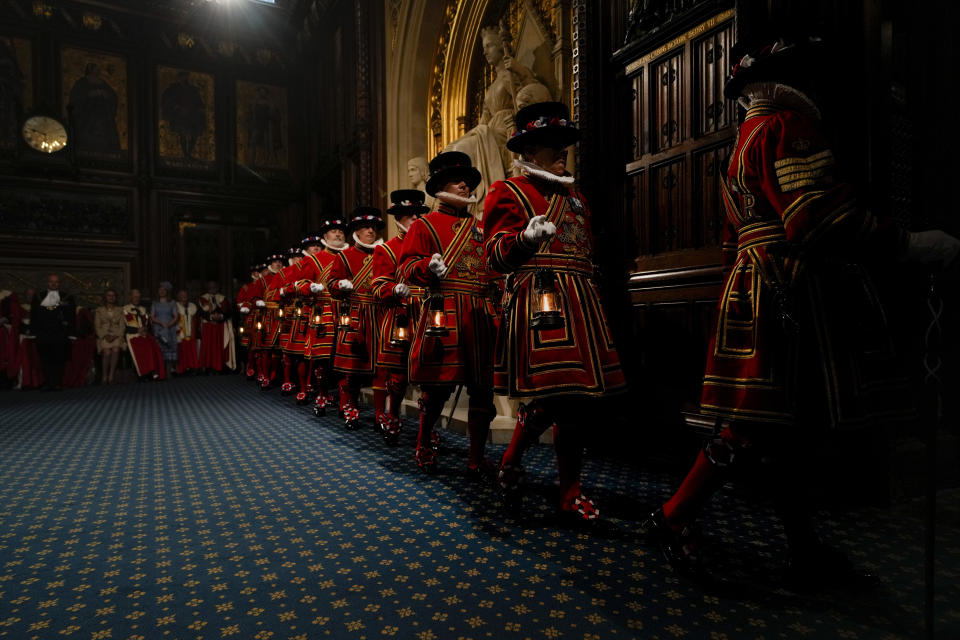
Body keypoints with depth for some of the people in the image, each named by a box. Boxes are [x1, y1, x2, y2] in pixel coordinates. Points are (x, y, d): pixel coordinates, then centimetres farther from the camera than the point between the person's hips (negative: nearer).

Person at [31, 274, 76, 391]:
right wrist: (35, 331, 2)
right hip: (43, 335, 1)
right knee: (45, 360, 1)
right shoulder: (38, 296, 14)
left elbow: (72, 317, 6)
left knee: (59, 360, -3)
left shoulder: (67, 297, 9)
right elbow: (33, 315, 12)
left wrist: (72, 334, -1)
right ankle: (47, 384, 7)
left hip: (61, 335, -1)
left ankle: (57, 384, 3)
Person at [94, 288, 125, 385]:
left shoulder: (120, 310, 18)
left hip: (116, 336, 1)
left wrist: (115, 336, -7)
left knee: (115, 349, -32)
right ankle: (104, 377, -21)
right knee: (107, 352, -30)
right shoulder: (99, 310, 15)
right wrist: (105, 336, -8)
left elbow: (122, 326, 10)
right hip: (103, 336, 0)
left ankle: (111, 376, -29)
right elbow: (97, 326, 8)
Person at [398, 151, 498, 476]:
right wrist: (429, 266, -22)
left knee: (483, 388, 3)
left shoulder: (480, 227, 22)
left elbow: (493, 268, 22)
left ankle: (477, 458, 16)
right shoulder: (424, 225, 7)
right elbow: (407, 267, -2)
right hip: (445, 312, -4)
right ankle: (424, 446, 23)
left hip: (481, 313, 5)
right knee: (437, 386, 0)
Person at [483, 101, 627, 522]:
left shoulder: (574, 195, 24)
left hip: (580, 301, 7)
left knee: (583, 398, 4)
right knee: (550, 395, -14)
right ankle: (511, 460, 15)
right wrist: (525, 238, -27)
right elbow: (496, 254, -8)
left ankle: (571, 491, 18)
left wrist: (590, 301, 24)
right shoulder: (509, 192, 3)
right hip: (537, 301, -7)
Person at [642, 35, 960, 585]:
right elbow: (819, 219, -20)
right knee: (758, 428, -5)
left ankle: (808, 554, 21)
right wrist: (909, 244, -12)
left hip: (765, 297, 10)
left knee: (793, 428, 11)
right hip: (795, 297, -10)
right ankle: (674, 519, 5)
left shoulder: (748, 140, 25)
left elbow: (737, 240, 25)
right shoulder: (787, 126, -7)